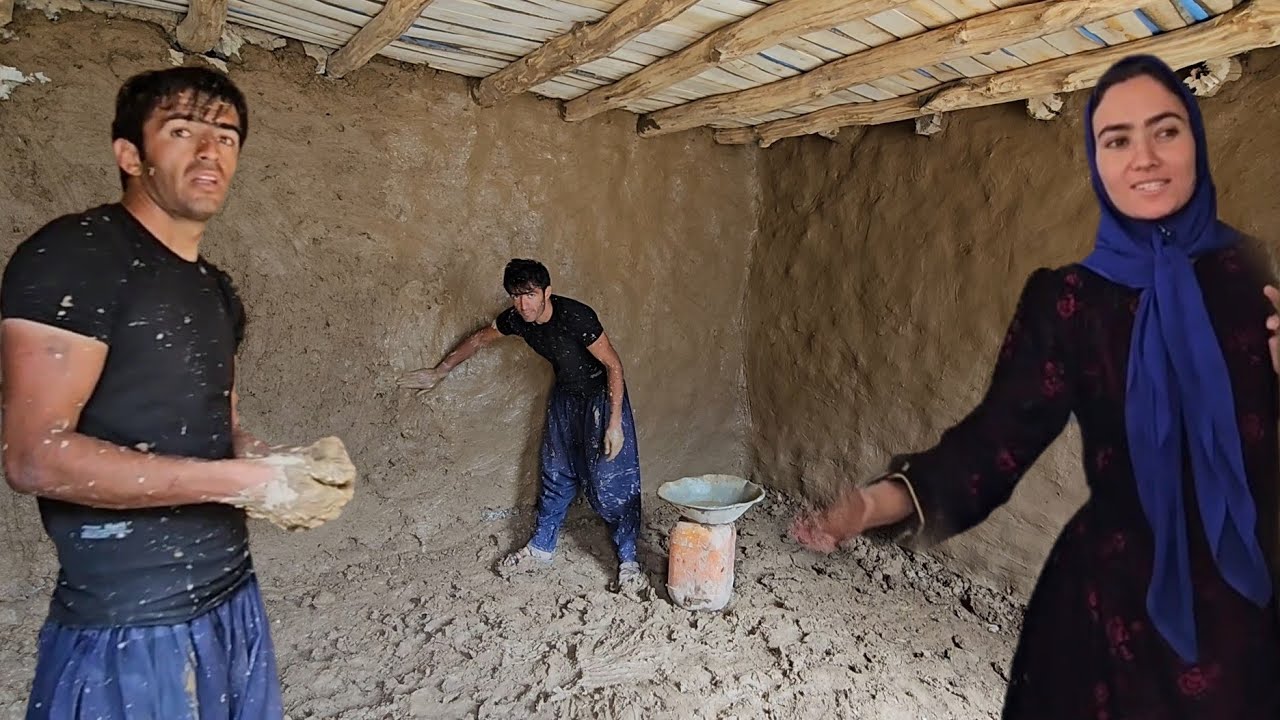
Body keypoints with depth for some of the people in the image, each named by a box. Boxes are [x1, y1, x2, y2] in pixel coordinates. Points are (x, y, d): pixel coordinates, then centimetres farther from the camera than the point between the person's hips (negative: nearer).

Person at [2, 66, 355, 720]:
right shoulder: (73, 255, -12)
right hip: (128, 629, -7)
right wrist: (245, 481, -21)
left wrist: (290, 469, -4)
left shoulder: (217, 288, 12)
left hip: (234, 600, 8)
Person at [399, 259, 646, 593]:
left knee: (611, 481, -6)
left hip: (602, 395, -6)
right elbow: (479, 339, 7)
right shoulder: (516, 319, -12)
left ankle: (628, 561, 7)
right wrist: (438, 372, 15)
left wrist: (615, 424, -26)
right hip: (565, 395, 6)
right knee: (556, 475, 13)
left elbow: (613, 365, -24)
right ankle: (541, 548, 28)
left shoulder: (576, 317, -31)